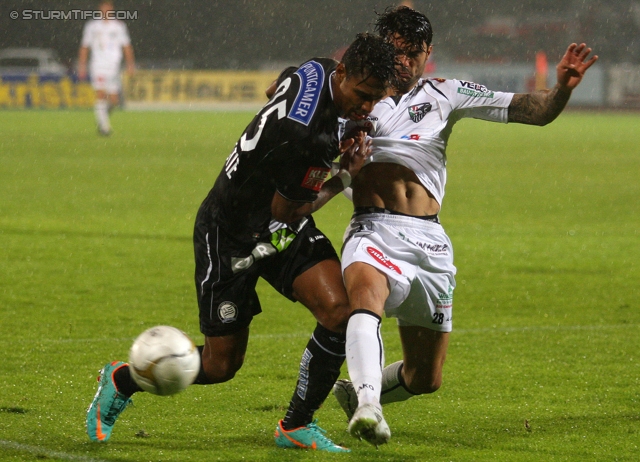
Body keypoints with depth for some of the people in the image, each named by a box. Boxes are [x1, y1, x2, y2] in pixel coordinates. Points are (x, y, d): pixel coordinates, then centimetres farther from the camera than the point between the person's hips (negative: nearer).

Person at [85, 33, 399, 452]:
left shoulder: (319, 71, -9)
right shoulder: (304, 133, -36)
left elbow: (281, 81, 18)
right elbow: (287, 212, -20)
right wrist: (346, 177, -9)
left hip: (283, 228, 8)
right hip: (231, 235, -8)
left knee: (339, 310, -16)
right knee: (221, 365, 3)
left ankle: (296, 426, 1)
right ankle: (121, 381, 31)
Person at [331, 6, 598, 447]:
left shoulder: (446, 95, 13)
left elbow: (536, 111, 8)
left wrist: (562, 88, -14)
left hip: (429, 241, 3)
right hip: (373, 230, -3)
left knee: (426, 378, 9)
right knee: (364, 291, -40)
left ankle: (357, 393, 38)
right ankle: (367, 404, -54)